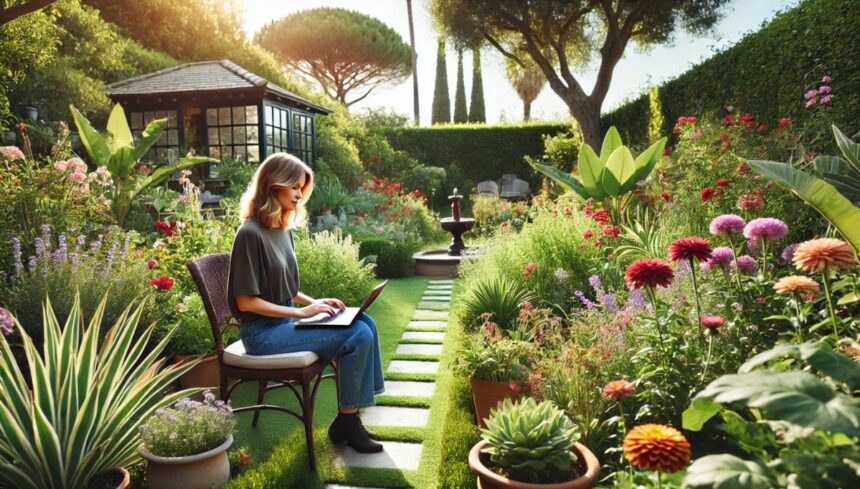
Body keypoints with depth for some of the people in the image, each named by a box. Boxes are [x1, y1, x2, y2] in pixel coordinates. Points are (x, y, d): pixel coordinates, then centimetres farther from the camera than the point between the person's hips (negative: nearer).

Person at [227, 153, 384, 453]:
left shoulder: (283, 229, 9)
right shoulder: (251, 234, -17)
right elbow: (246, 301, -18)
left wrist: (314, 302, 2)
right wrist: (302, 312, -19)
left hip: (286, 321, 8)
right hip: (264, 332, -8)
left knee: (364, 324, -4)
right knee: (358, 336, -17)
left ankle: (350, 418, 2)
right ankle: (345, 423, 0)